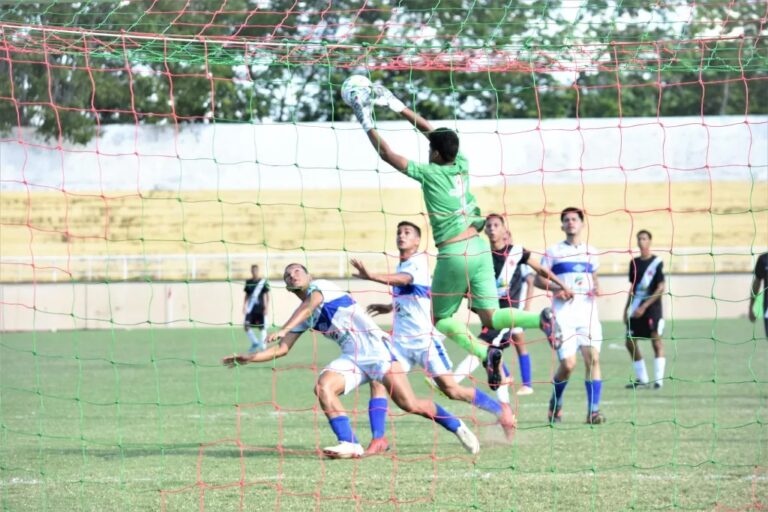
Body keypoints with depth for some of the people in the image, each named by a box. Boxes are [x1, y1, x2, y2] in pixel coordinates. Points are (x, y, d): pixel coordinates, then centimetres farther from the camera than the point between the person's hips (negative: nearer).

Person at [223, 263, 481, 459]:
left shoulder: (320, 286, 0)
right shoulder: (302, 317, 18)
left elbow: (310, 306, -21)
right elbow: (282, 349, 19)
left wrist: (283, 329, -34)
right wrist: (248, 358, 8)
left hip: (375, 348, -6)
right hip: (351, 359, 6)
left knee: (410, 404, -15)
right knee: (323, 386, -23)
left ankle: (457, 426, 6)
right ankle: (350, 445, -26)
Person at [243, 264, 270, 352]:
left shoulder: (263, 282, -3)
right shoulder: (248, 282, 8)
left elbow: (267, 296, -2)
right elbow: (246, 295, 15)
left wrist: (267, 308, -7)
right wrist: (244, 306, 8)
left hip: (260, 308, -3)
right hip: (251, 308, 3)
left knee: (262, 328, 0)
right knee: (246, 325, -8)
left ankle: (262, 345, 9)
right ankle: (255, 343, 8)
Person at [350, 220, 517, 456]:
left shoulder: (419, 261, -10)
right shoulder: (401, 265, 16)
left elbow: (404, 279, -33)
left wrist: (371, 276, -47)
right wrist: (387, 307, 19)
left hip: (425, 338, -7)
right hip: (401, 339, 7)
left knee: (451, 389, -6)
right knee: (377, 381, -11)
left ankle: (501, 410, 12)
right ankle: (378, 439, -9)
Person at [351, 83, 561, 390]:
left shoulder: (429, 174, -7)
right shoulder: (462, 167, 8)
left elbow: (386, 154, -1)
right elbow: (433, 133, 20)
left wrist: (367, 124, 9)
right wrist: (399, 107, 23)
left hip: (454, 254, -5)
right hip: (479, 248, 5)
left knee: (442, 319, 10)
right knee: (490, 317, 3)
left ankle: (485, 352, -16)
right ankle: (541, 319, -24)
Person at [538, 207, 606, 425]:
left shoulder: (591, 252, 15)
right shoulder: (554, 252, 5)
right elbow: (539, 279, 5)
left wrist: (596, 288, 4)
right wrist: (557, 288, -13)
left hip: (588, 311, 3)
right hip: (564, 313, -3)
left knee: (593, 358, -13)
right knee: (568, 364, -10)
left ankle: (593, 411, -11)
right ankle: (555, 403, 18)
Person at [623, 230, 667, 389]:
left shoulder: (657, 262, -6)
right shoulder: (634, 263, 11)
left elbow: (661, 288, -11)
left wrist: (644, 307, -16)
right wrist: (626, 309, 13)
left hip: (652, 308, -6)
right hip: (636, 308, 6)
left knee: (656, 342, -7)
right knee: (630, 342, 4)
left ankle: (658, 380, -6)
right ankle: (642, 379, 14)